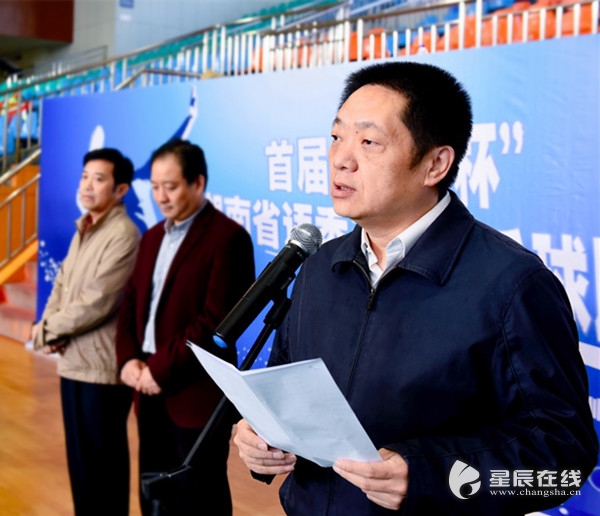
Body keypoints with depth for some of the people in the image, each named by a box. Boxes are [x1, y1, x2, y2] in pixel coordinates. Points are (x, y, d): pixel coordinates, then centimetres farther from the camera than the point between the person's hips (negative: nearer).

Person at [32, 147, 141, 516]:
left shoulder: (124, 234, -16)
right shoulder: (83, 230, 12)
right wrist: (50, 328, -3)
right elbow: (62, 285, 16)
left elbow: (97, 303, -21)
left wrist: (47, 330, -9)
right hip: (73, 362, 8)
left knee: (102, 460, 3)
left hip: (102, 367, -8)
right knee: (79, 457, 16)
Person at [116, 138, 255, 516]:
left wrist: (162, 369, -17)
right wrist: (129, 359, -2)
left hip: (197, 393, -7)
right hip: (150, 389, 7)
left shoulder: (227, 237, -11)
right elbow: (132, 304, 15)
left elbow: (217, 320, -18)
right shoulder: (153, 236, 15)